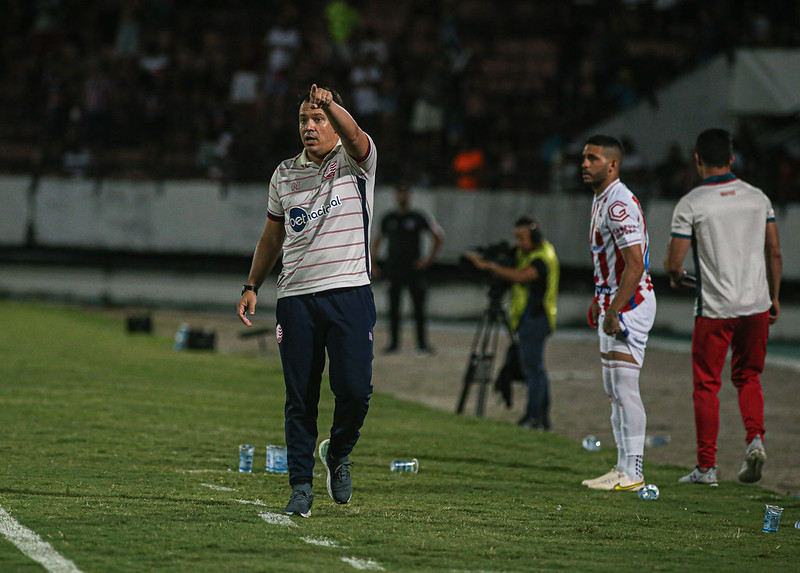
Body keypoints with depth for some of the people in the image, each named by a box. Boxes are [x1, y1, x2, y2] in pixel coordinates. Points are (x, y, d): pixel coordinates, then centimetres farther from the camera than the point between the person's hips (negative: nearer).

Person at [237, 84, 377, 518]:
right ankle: (301, 486, 5)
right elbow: (271, 238, 23)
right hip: (295, 299, 3)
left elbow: (353, 135, -22)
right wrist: (252, 286, 14)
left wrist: (330, 105, -41)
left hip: (349, 292, -3)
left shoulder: (355, 163, 3)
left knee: (354, 388, -11)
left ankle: (338, 453, 17)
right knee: (300, 398, 0)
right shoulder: (284, 175, 15)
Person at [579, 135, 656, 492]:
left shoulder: (619, 205, -19)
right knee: (613, 391, 13)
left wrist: (614, 310, -25)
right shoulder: (600, 200, 14)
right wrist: (598, 301, 25)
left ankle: (632, 472, -7)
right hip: (612, 303, 11)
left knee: (624, 389, -9)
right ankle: (623, 468, 17)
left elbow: (634, 265, -24)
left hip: (629, 303, -11)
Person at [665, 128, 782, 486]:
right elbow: (775, 252, 7)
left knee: (706, 385, 7)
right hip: (756, 304, 4)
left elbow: (673, 262, -10)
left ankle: (706, 466, 7)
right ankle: (755, 438, -4)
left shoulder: (691, 204, -9)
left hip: (715, 309, -4)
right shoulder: (758, 198, 3)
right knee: (748, 376, 19)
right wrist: (774, 297, 18)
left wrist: (676, 277, 14)